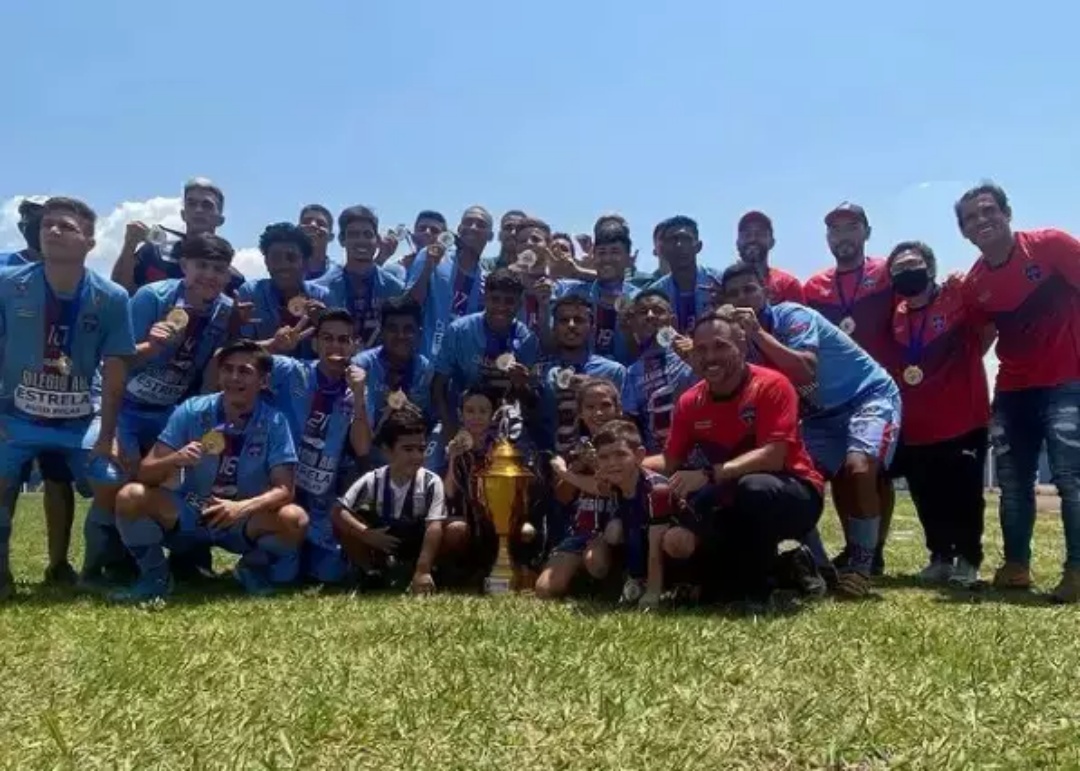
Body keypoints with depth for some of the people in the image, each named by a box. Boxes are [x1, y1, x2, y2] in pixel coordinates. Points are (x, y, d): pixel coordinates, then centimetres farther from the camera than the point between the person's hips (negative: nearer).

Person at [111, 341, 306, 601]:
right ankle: (155, 575, 0)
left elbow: (283, 489, -19)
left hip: (245, 522, 0)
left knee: (295, 519, -30)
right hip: (188, 514, 1)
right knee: (130, 496, -26)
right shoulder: (191, 410, -12)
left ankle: (255, 567, 4)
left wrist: (242, 508, -38)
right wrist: (174, 460, -37)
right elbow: (146, 472, -14)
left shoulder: (274, 423, -14)